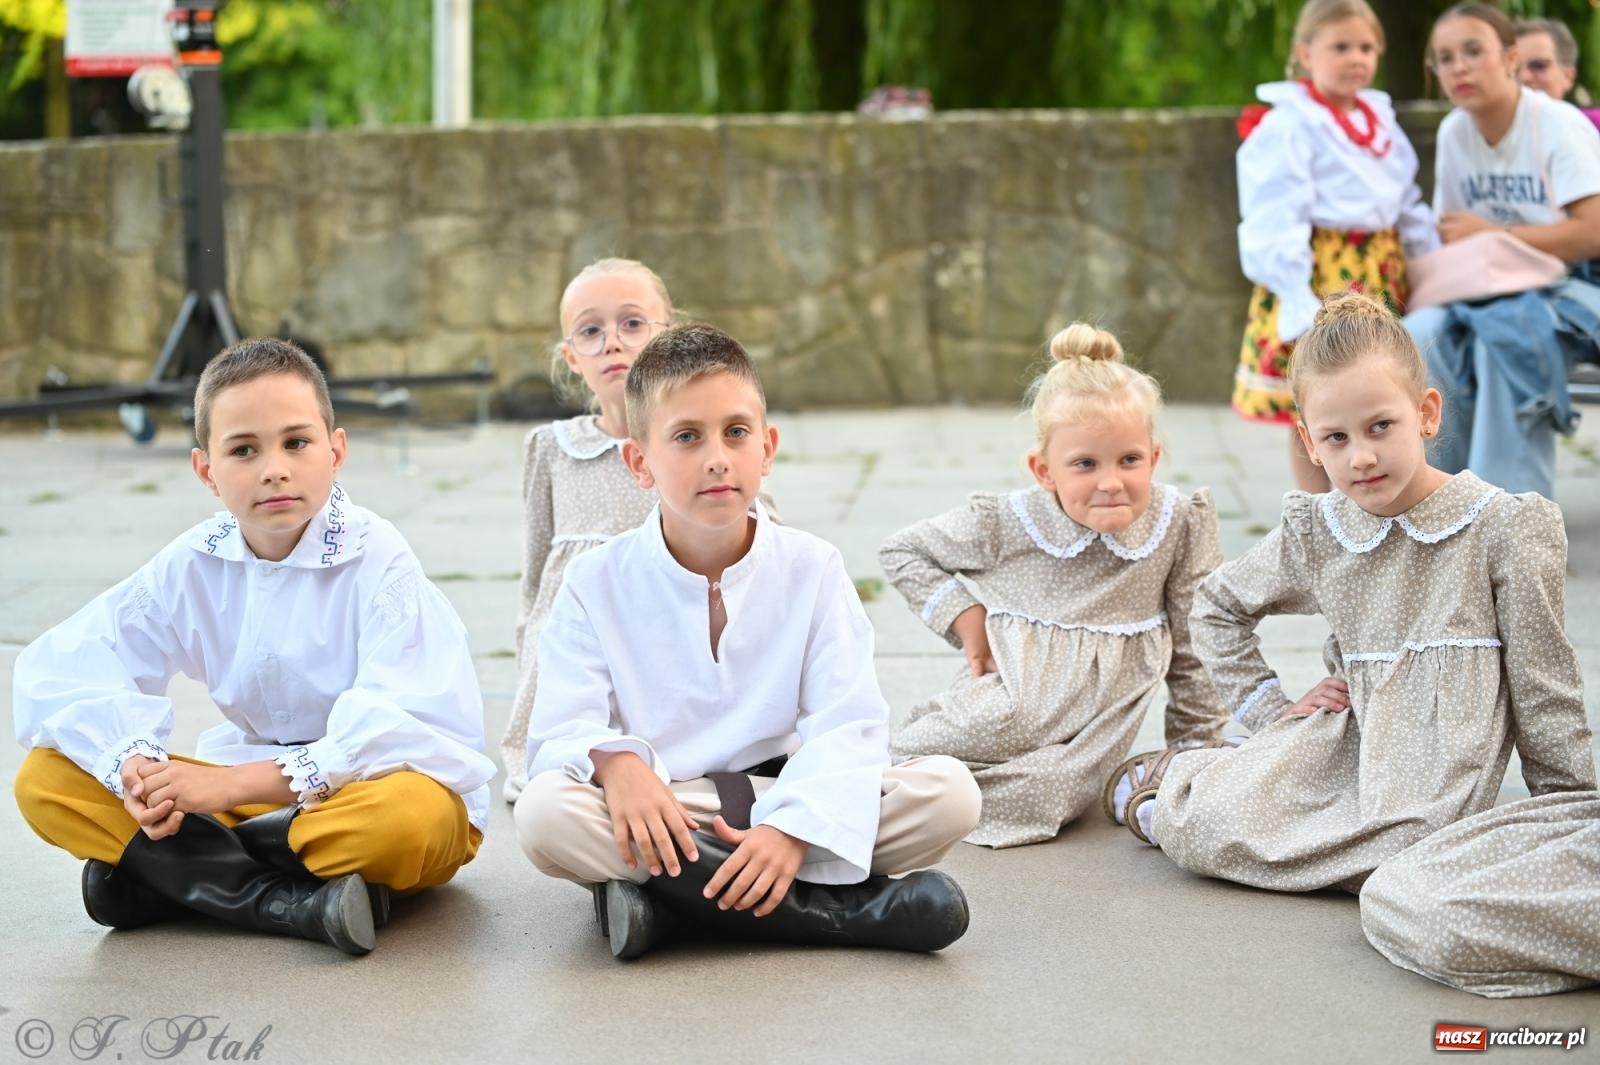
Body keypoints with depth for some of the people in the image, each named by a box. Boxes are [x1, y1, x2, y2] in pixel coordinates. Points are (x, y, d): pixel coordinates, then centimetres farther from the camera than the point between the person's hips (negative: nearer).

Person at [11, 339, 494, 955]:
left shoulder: (376, 562, -16)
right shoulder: (192, 567, -2)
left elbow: (407, 732, -26)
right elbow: (55, 670, -7)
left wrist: (234, 783, -29)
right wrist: (133, 764, -27)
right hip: (250, 786, 5)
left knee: (411, 812, -40)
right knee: (45, 781, -11)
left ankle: (176, 874, -18)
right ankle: (294, 902, -21)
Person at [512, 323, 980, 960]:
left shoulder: (812, 570, 1)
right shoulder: (597, 583, 1)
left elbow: (847, 727, -8)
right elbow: (563, 731, -7)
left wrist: (795, 830, -27)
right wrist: (615, 761, -32)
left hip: (781, 806, 1)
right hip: (656, 819, 0)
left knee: (949, 792, -22)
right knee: (544, 813, -33)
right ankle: (841, 908, -28)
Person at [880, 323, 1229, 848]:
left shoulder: (1183, 522, -5)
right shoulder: (1007, 523, -4)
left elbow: (1196, 646, 6)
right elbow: (902, 550, 10)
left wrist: (1197, 747, 10)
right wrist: (963, 615, -2)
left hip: (1094, 727, 0)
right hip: (1011, 695, 0)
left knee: (1037, 793, -28)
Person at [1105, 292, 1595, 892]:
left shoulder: (1504, 528, -6)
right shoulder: (1313, 534, 5)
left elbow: (1541, 685, -2)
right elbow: (1217, 606, 22)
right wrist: (1272, 708, 12)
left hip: (1437, 771, -2)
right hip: (1345, 741, 2)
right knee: (1192, 830, -21)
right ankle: (1168, 781, 18)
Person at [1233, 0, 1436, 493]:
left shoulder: (1382, 122, 14)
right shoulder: (1288, 126, -11)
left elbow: (1410, 209, 20)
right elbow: (1276, 224, -17)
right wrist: (1299, 302, -24)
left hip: (1381, 278, 7)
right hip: (1319, 277, -7)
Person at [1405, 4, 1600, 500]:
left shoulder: (1559, 125, -10)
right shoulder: (1452, 132, 7)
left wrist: (1491, 235, -15)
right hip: (1492, 291, 5)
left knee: (1505, 334, -38)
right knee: (1422, 334, -27)